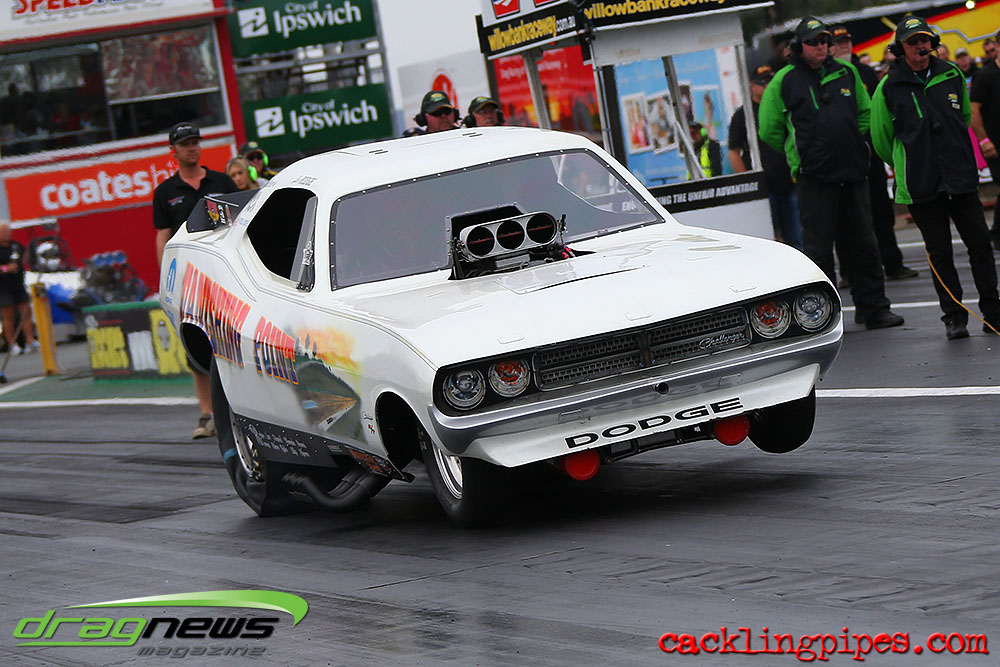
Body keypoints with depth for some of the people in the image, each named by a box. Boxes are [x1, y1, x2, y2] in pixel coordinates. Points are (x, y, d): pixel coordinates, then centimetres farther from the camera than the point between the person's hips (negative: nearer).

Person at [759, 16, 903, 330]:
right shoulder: (785, 80, -1)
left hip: (853, 173, 4)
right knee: (818, 246, -2)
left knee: (863, 243, 8)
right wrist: (800, 151, 9)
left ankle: (873, 308, 15)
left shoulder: (846, 73, 10)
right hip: (813, 175, -4)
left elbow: (865, 113, 23)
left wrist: (853, 146, 13)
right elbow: (769, 131, 6)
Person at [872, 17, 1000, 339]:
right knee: (939, 252, 1)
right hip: (921, 185, -2)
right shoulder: (889, 88, -3)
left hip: (961, 177, 2)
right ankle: (954, 317, 9)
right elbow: (881, 137, 7)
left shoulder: (952, 76, 6)